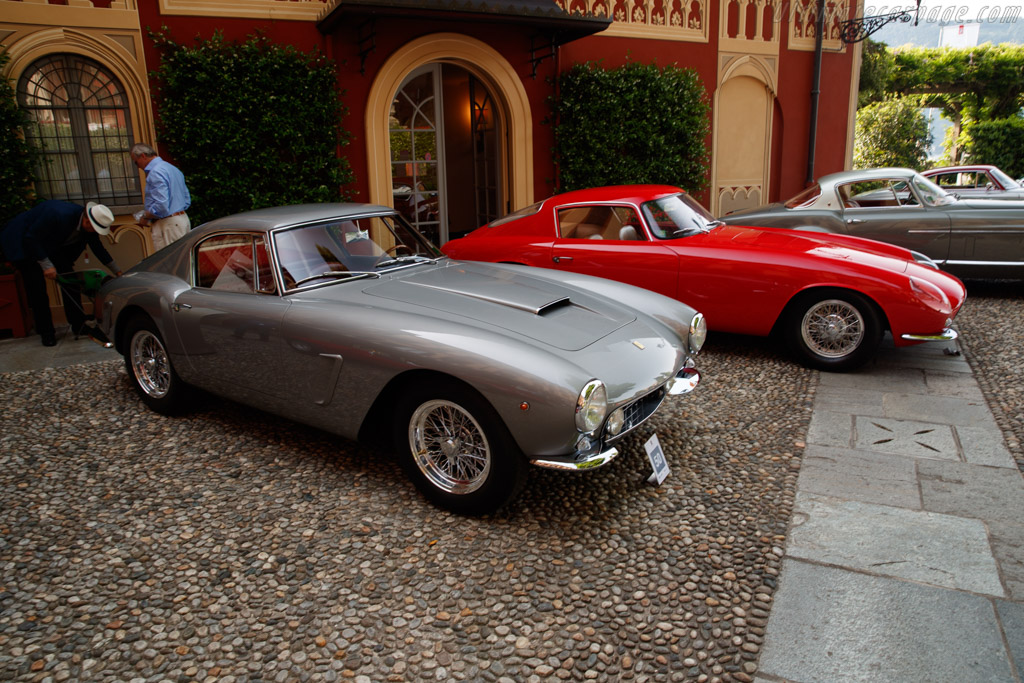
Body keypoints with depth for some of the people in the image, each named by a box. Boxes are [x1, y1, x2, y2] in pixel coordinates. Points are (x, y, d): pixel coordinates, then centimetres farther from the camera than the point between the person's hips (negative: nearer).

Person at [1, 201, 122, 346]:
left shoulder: (89, 225, -15)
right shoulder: (58, 214, -38)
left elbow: (98, 249, 2)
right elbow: (30, 238, -29)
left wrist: (117, 271, 3)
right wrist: (46, 265, -30)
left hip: (51, 245, 7)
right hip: (24, 244, -7)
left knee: (70, 280, -2)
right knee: (37, 290, -9)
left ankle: (78, 325, 7)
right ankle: (46, 333, 1)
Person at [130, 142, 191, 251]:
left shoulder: (156, 172, -14)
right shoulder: (174, 169, 17)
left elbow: (161, 206, -22)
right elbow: (187, 201, 22)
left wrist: (145, 217, -8)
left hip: (168, 225, -10)